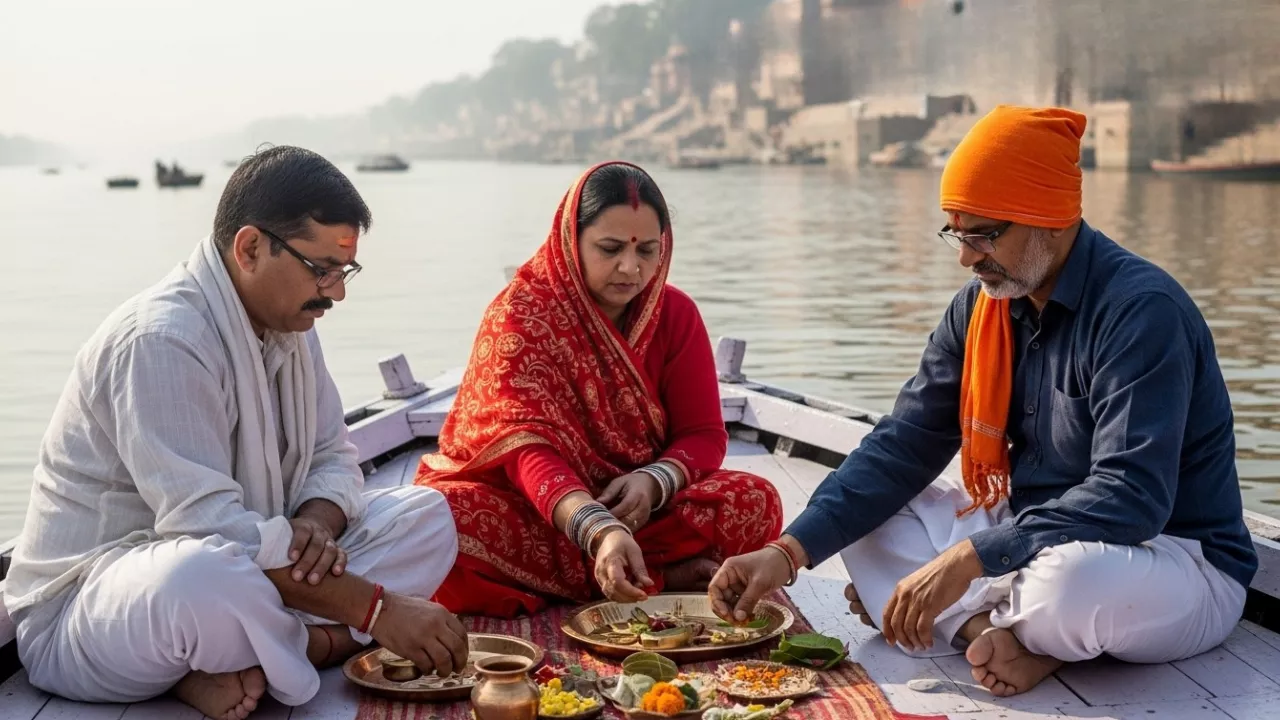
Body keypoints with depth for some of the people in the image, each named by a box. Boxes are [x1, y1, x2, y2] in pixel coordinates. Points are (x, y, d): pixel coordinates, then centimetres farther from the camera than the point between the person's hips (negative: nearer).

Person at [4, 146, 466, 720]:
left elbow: (333, 458, 9)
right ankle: (321, 645, -12)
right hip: (86, 603, -9)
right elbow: (210, 530, -31)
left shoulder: (289, 323, 5)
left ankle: (240, 661, -18)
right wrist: (375, 607, -30)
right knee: (201, 575, -44)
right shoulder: (160, 339, -24)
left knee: (428, 516, -5)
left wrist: (315, 523, -17)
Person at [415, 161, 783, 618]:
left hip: (642, 508, 2)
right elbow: (527, 447, -24)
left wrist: (654, 481, -24)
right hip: (533, 508, -1)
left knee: (756, 501, -23)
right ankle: (665, 575, -27)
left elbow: (704, 434, 0)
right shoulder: (520, 313, -12)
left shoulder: (676, 313, 1)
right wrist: (599, 531, -42)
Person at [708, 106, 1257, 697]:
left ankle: (975, 626, -7)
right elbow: (902, 446, -3)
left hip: (1177, 558, -7)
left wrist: (971, 559, -36)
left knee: (1075, 576, -40)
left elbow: (1133, 498, -31)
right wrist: (791, 551, -16)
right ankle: (991, 632, -20)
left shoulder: (1140, 310, -22)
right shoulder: (980, 308, 0)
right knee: (863, 514, 1)